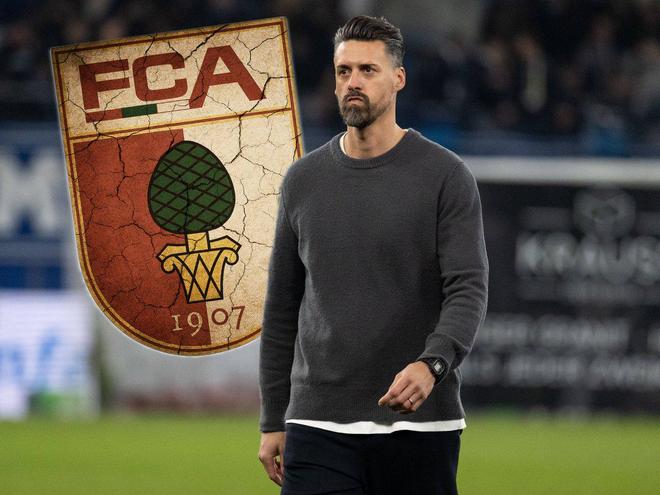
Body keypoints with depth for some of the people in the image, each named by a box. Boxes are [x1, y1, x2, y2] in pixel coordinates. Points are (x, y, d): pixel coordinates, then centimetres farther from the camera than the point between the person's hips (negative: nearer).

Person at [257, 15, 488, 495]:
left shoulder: (445, 176, -2)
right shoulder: (303, 180, 9)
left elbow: (469, 289, -11)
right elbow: (282, 308, 14)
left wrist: (432, 363, -30)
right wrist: (272, 422, 12)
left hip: (418, 424, -2)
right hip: (319, 426, 2)